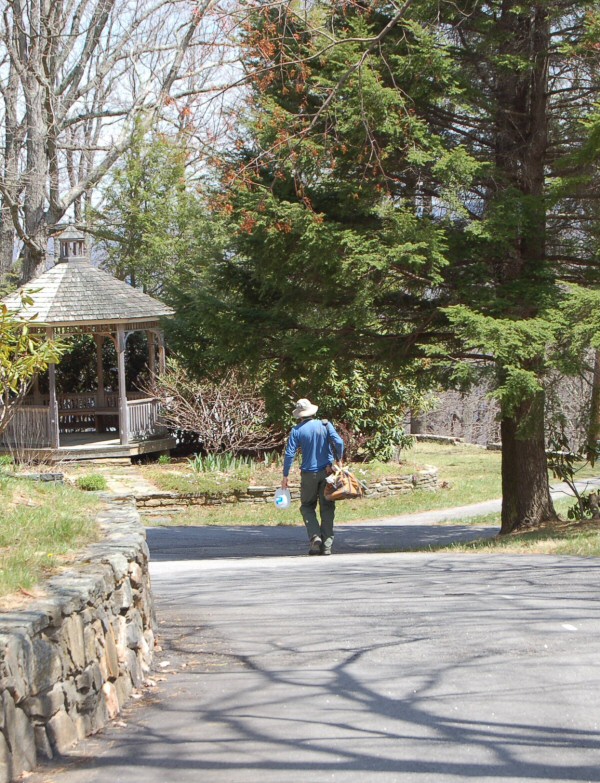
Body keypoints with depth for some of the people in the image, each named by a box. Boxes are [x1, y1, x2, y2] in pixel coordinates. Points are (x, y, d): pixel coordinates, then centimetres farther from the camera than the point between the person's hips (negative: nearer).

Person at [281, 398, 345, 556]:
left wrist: (285, 476, -3)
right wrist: (338, 460, 5)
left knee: (307, 507, 13)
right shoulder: (325, 425, 0)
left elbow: (289, 454, -8)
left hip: (309, 474, -1)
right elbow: (339, 443, -9)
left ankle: (315, 537, -9)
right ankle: (327, 545, 4)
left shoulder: (296, 431, -3)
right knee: (327, 508, 8)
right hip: (327, 472, 1)